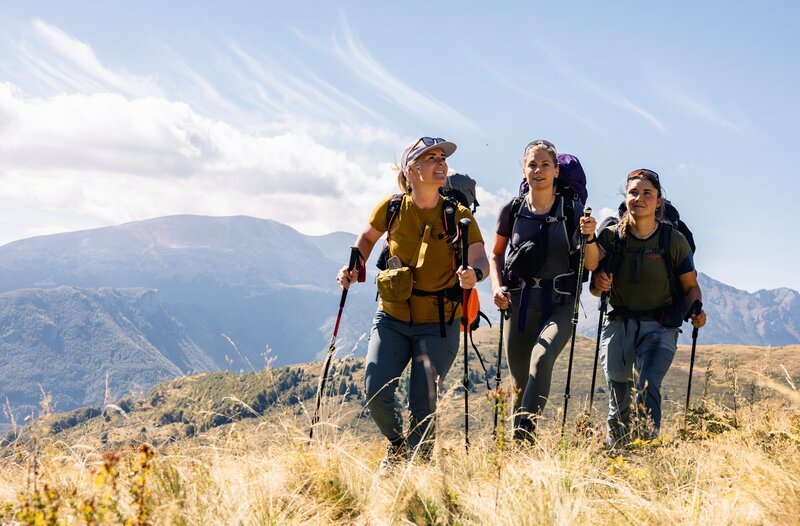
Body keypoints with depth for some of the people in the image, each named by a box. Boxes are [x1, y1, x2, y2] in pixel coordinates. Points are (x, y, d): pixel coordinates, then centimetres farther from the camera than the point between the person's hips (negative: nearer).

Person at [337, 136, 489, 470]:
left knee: (423, 400, -8)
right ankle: (397, 444, 25)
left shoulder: (459, 215, -7)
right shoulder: (391, 208, -3)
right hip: (392, 318, 2)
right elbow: (367, 238, 17)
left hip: (438, 323, -1)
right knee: (376, 394, -8)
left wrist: (474, 274, -40)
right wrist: (354, 270, 2)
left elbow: (480, 258, -18)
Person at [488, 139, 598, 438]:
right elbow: (496, 255, 17)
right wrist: (497, 286, 1)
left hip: (559, 304, -2)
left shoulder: (573, 210, 0)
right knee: (520, 380, 6)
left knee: (541, 358, -29)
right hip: (518, 302, 2)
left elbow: (591, 265, 2)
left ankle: (524, 433, -33)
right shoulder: (512, 210, 3)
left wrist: (589, 237, -16)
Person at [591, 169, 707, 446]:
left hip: (660, 327, -2)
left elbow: (691, 287, 5)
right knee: (619, 394, 3)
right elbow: (594, 288, 7)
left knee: (647, 388, -21)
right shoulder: (611, 236, 1)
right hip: (619, 323, 2)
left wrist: (696, 311, -15)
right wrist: (599, 284, -16)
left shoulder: (674, 240, -2)